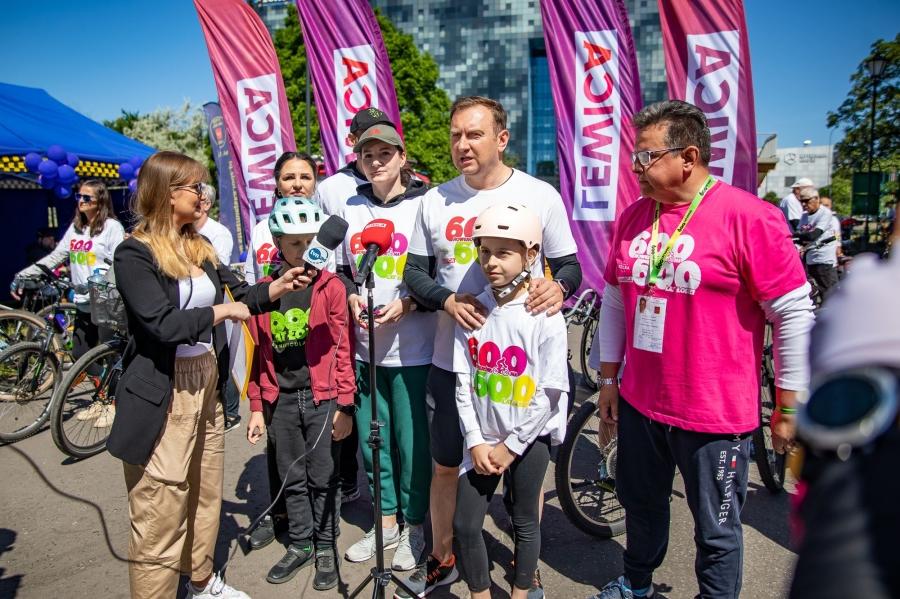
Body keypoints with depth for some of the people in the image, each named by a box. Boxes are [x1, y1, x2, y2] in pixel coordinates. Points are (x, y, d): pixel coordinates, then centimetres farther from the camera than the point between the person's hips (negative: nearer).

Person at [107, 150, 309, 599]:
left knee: (206, 491, 20)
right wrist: (223, 311, -11)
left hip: (206, 383, 8)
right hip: (162, 394, -8)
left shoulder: (200, 247, 11)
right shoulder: (134, 253, -12)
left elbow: (238, 293, 7)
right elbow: (162, 324, -21)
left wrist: (277, 287, -9)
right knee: (161, 509, 2)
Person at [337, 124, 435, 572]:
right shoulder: (350, 209, 10)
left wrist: (407, 304, -17)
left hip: (411, 347, -5)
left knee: (411, 438, 4)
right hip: (364, 347, 5)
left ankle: (414, 526, 27)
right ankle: (386, 522, 33)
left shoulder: (423, 205, -5)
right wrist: (350, 297, -1)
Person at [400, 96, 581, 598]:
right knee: (446, 466, 16)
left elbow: (569, 265, 2)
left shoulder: (540, 195, -3)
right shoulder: (435, 200, 4)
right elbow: (415, 271, 7)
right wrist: (448, 300, -14)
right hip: (453, 359, 3)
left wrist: (558, 286, -22)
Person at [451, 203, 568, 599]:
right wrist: (475, 442, -7)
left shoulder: (546, 317, -14)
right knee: (464, 524, 7)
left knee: (525, 522, 14)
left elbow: (549, 393, -13)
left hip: (529, 439, -3)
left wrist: (510, 446, -11)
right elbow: (463, 382, -1)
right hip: (482, 439, 3)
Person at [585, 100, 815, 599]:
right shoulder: (633, 216, 4)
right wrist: (608, 378, 13)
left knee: (716, 530, 12)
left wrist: (788, 409, -8)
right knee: (641, 504, 24)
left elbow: (795, 314, -12)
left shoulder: (748, 216, -14)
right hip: (638, 403, 6)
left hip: (716, 414, -5)